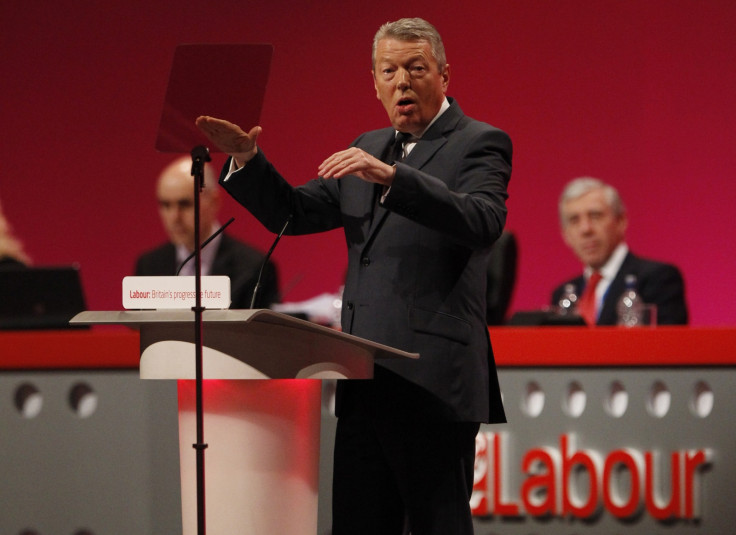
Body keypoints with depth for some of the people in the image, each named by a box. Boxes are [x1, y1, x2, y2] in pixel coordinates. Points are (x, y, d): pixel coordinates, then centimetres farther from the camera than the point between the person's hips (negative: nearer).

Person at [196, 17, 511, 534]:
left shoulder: (479, 144, -2)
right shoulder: (369, 149, 20)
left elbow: (483, 221, -22)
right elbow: (293, 212, 20)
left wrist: (390, 175, -33)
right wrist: (246, 159, 1)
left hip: (434, 380, -7)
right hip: (367, 378, 7)